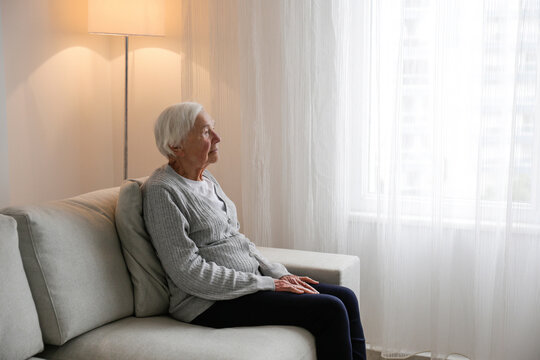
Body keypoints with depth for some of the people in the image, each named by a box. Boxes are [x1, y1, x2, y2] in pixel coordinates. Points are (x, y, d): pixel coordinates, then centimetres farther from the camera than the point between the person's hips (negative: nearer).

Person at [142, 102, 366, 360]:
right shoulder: (162, 191, -14)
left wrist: (279, 274, 4)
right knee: (329, 310, -18)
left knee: (345, 298, -2)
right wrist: (267, 284, -17)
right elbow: (188, 271, -19)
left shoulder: (207, 181, 14)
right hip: (211, 302, -9)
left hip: (251, 282, 9)